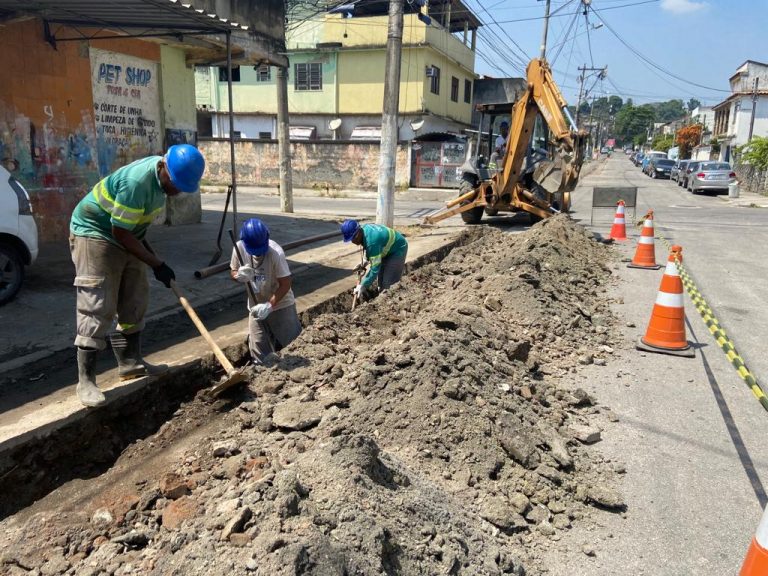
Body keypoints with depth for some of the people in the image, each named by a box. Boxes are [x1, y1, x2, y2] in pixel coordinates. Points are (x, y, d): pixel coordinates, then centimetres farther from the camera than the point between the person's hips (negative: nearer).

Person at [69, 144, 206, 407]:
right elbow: (120, 233, -26)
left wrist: (144, 245, 13)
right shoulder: (137, 182, -32)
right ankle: (86, 380, -5)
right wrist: (157, 264, -21)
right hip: (94, 233, -9)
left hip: (126, 236, 9)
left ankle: (130, 362, 21)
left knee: (134, 301, 10)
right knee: (97, 308, -11)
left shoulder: (164, 174, -4)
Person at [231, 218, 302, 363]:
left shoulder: (276, 252, -26)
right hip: (256, 306, 4)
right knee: (258, 352, 10)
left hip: (280, 305, -4)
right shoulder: (239, 248, -13)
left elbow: (285, 284, -22)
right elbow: (233, 272, 2)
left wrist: (269, 305, -30)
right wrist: (239, 276, -23)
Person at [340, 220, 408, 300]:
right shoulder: (364, 228, -12)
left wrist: (363, 286, -28)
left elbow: (375, 268, -33)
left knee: (389, 281, -13)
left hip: (398, 249, -9)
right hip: (388, 248, 9)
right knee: (380, 277, 11)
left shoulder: (371, 241, -38)